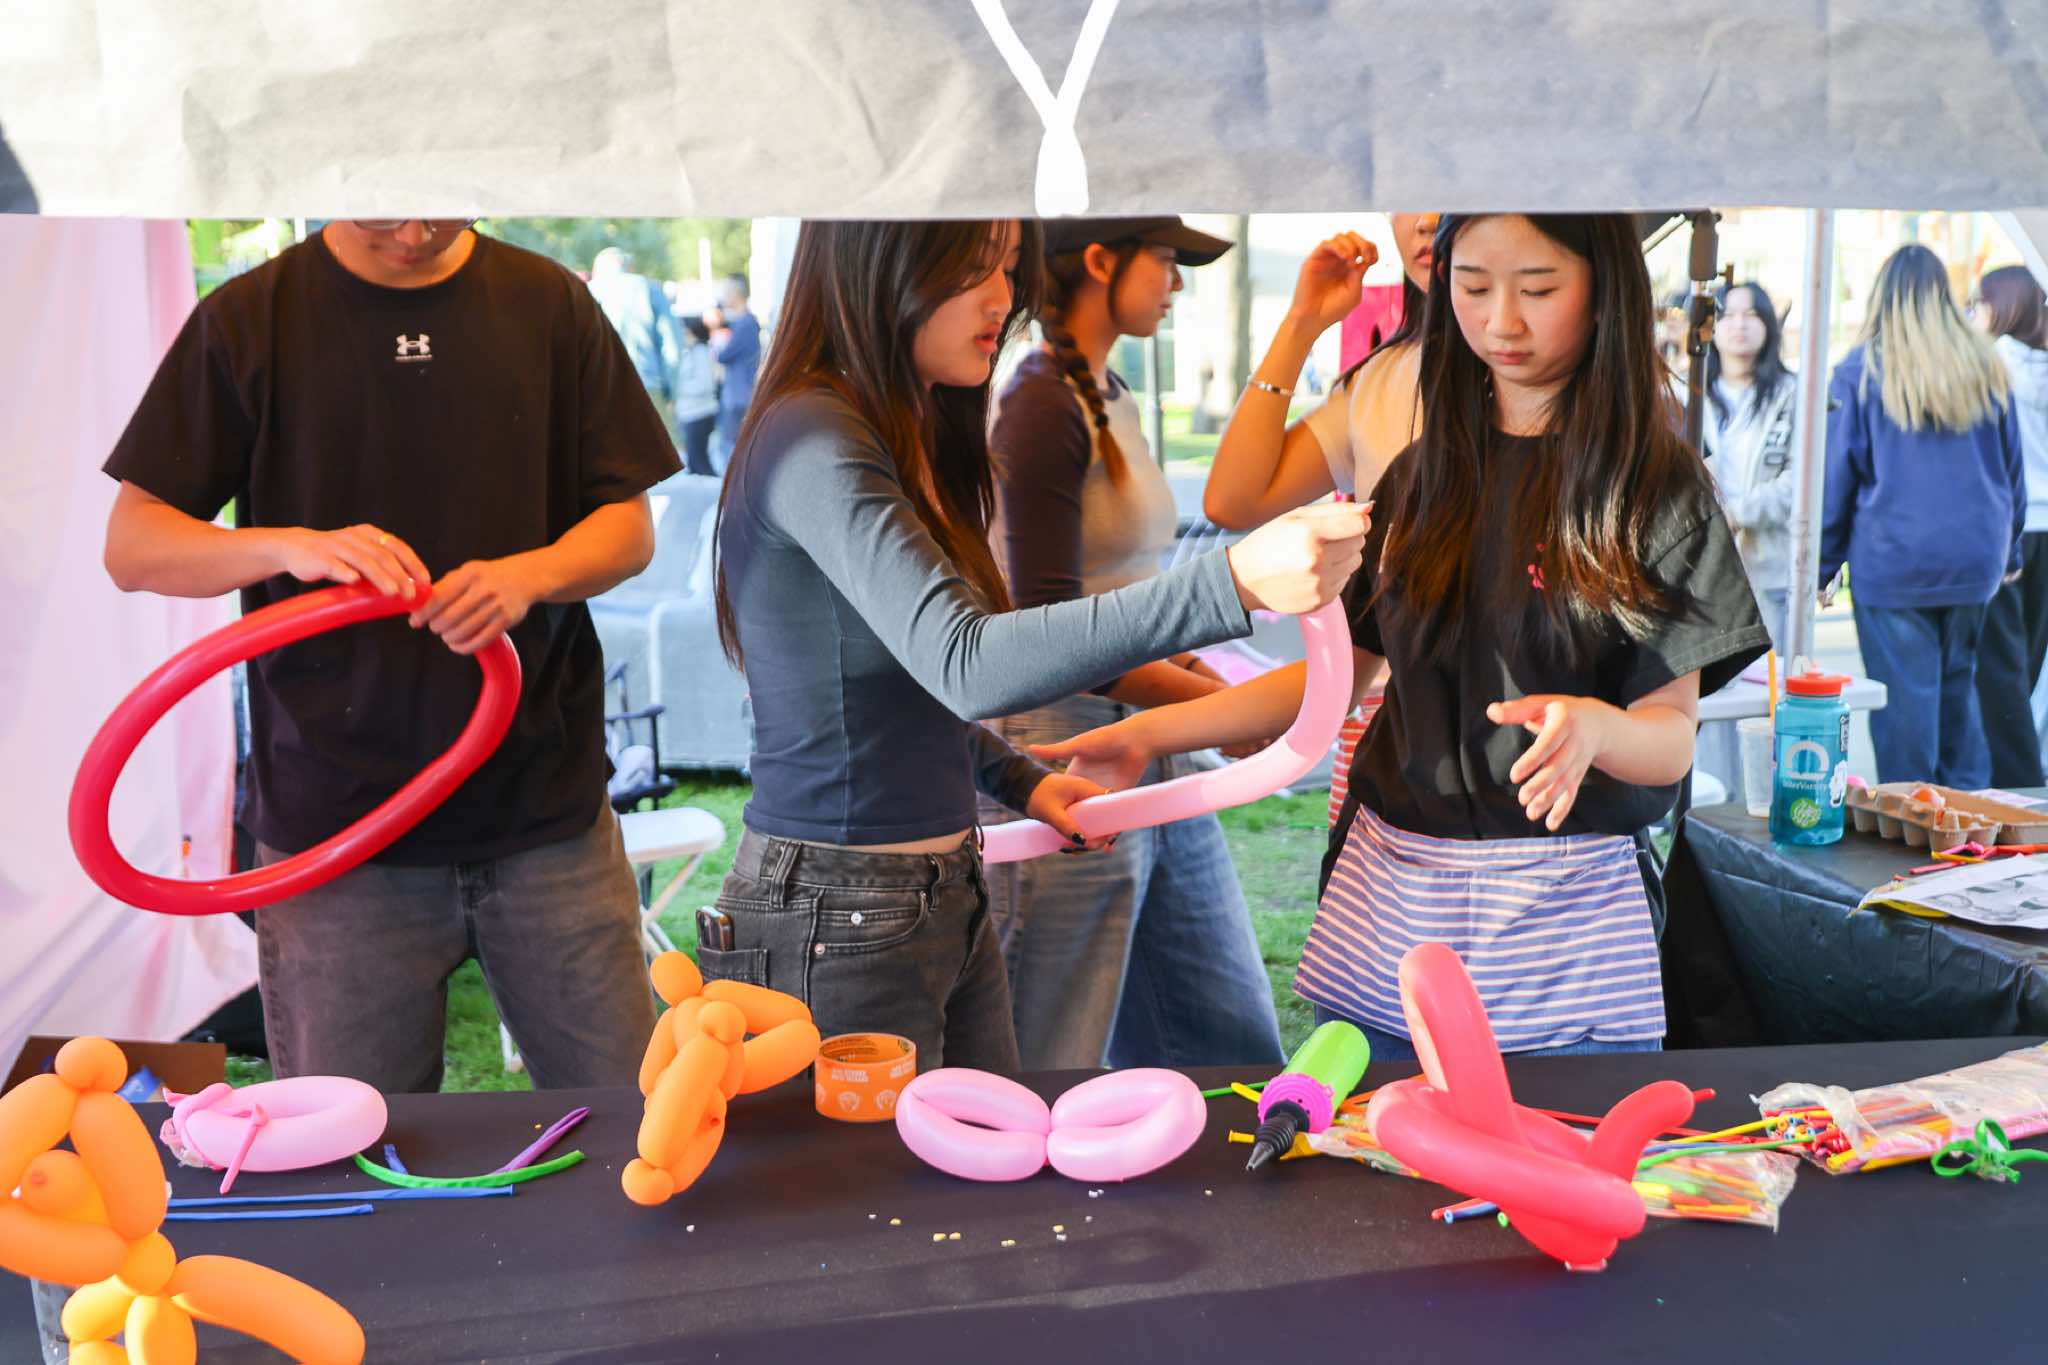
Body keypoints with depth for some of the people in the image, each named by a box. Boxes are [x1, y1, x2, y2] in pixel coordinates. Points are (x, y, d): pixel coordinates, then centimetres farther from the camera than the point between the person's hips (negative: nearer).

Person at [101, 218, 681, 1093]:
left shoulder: (550, 306, 7)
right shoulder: (249, 320, 3)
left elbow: (630, 525, 6)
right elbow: (132, 544, 1)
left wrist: (531, 574, -15)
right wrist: (291, 545, -18)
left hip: (548, 817, 1)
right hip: (334, 822, -1)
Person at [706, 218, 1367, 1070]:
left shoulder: (914, 439, 11)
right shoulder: (812, 440, -19)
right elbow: (967, 664, -33)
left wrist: (1016, 779, 7)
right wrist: (1233, 583, -40)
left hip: (947, 899, 9)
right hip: (838, 925, -9)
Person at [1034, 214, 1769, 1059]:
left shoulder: (1657, 487, -4)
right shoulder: (1424, 475, 10)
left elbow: (1673, 741, -6)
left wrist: (1593, 727, -30)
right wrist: (1147, 734, 3)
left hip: (1564, 914, -3)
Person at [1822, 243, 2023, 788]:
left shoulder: (1860, 370, -6)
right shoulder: (1985, 366, 5)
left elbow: (1835, 477, -4)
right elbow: (2013, 470, 12)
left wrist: (1821, 568, 2)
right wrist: (2010, 553, 21)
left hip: (1892, 561, -4)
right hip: (1974, 560, 4)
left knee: (1904, 697, 2)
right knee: (1958, 684, 16)